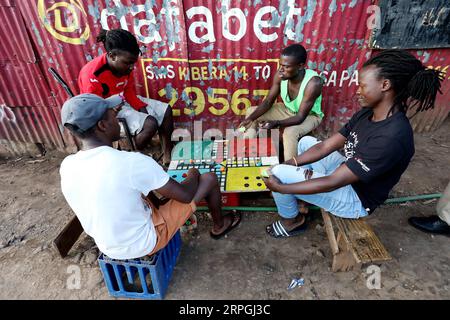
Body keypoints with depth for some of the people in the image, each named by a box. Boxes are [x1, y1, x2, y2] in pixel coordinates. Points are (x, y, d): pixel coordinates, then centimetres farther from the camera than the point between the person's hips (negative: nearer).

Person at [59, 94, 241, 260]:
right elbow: (185, 196, -21)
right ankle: (219, 226, 30)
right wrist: (193, 174, -2)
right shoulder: (132, 162, -33)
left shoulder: (66, 167, -11)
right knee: (209, 178, 1)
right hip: (146, 243, -6)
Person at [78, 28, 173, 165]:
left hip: (125, 101, 8)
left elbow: (129, 91, 3)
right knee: (150, 124, -27)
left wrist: (141, 107, -11)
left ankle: (167, 155, 2)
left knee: (166, 110, -3)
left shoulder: (124, 65, -9)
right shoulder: (92, 75, -29)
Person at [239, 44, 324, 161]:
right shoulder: (280, 75, -21)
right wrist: (251, 118, -28)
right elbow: (268, 101, -13)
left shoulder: (313, 83, -35)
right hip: (287, 109, 6)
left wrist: (276, 123, -50)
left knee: (290, 132, -39)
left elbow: (300, 117, -34)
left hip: (309, 115, -6)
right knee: (251, 111, -3)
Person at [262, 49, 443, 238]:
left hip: (355, 198, -8)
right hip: (346, 173, 9)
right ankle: (305, 199, 20)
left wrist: (280, 188, -27)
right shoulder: (367, 113, -6)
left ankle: (292, 221, 13)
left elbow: (332, 183, -33)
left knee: (279, 175, -18)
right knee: (306, 141, 14)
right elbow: (325, 146, -5)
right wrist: (289, 164, -14)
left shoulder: (391, 138, -34)